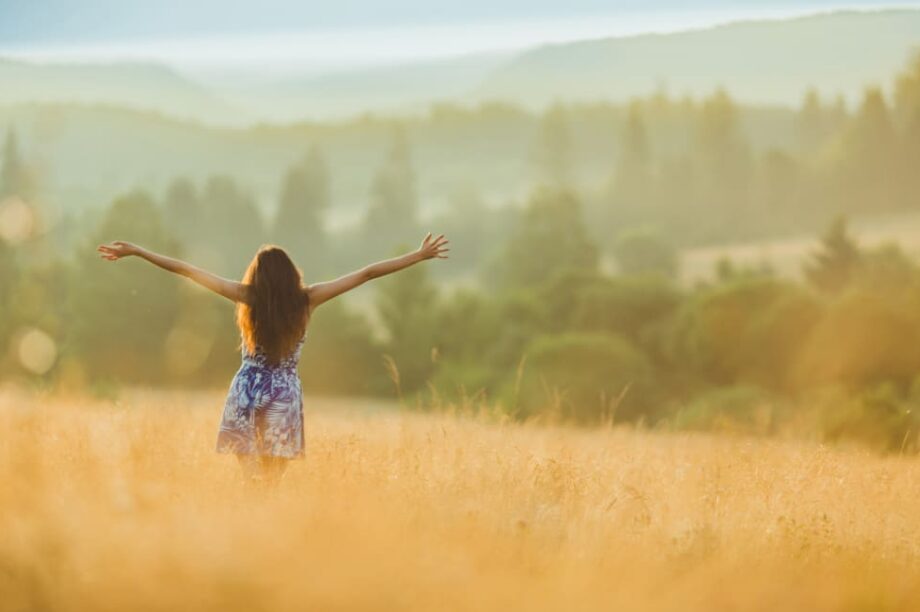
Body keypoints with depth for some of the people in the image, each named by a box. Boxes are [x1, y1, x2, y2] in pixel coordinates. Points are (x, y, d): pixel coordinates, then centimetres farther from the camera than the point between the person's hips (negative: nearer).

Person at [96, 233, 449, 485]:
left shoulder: (247, 297, -6)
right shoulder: (306, 300, -6)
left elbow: (184, 270, -3)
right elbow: (367, 274, -2)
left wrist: (136, 252, 2)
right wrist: (420, 256, 2)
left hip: (247, 392, 0)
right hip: (284, 395, 0)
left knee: (251, 480, 7)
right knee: (271, 482, 5)